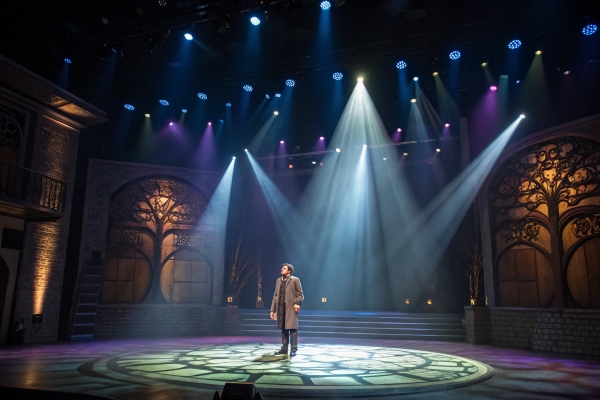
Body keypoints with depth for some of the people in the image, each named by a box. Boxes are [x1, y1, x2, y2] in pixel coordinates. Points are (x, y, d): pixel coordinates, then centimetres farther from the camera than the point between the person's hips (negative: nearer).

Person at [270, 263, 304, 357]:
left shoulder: (295, 280, -2)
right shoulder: (278, 280, 14)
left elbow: (300, 294, -3)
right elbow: (275, 295, 14)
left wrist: (297, 303, -20)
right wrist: (273, 310, 11)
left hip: (291, 308, -5)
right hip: (281, 308, 5)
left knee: (292, 328, -5)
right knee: (283, 329, 11)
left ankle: (293, 349, 2)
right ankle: (284, 348, 20)